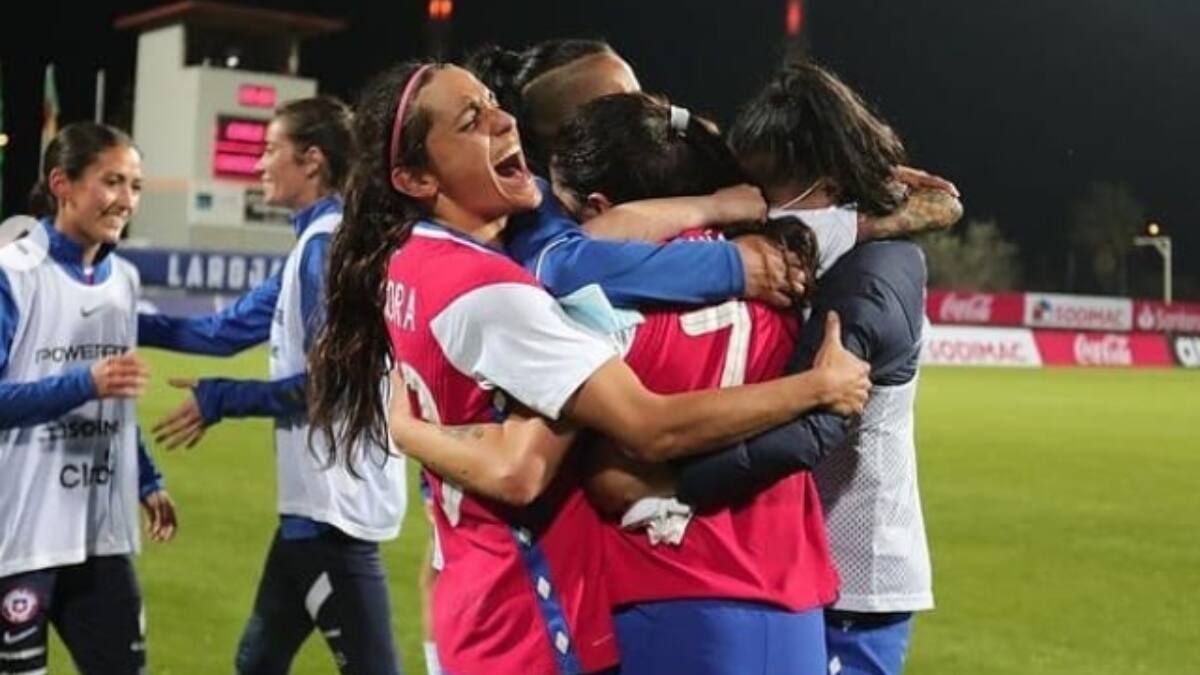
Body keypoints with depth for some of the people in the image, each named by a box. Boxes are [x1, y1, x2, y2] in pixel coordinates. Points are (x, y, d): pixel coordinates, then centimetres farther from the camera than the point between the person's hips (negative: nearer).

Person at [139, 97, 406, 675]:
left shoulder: (326, 244, -15)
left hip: (335, 503, -11)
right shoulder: (316, 242, 15)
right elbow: (231, 328, 20)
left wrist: (220, 400, -13)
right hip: (317, 500, 11)